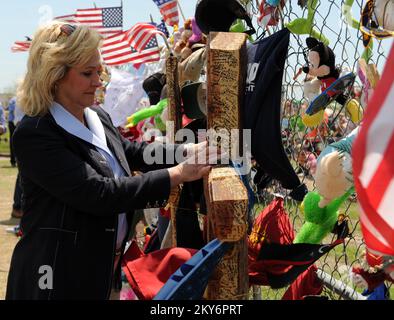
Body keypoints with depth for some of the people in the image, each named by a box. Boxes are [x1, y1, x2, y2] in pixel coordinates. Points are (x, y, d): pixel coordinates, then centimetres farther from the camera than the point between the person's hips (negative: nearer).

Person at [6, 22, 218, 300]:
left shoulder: (99, 118, 5)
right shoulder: (34, 134, -20)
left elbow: (135, 153, 18)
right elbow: (98, 194, -27)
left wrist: (191, 151, 2)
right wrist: (178, 175, -24)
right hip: (60, 277, -7)